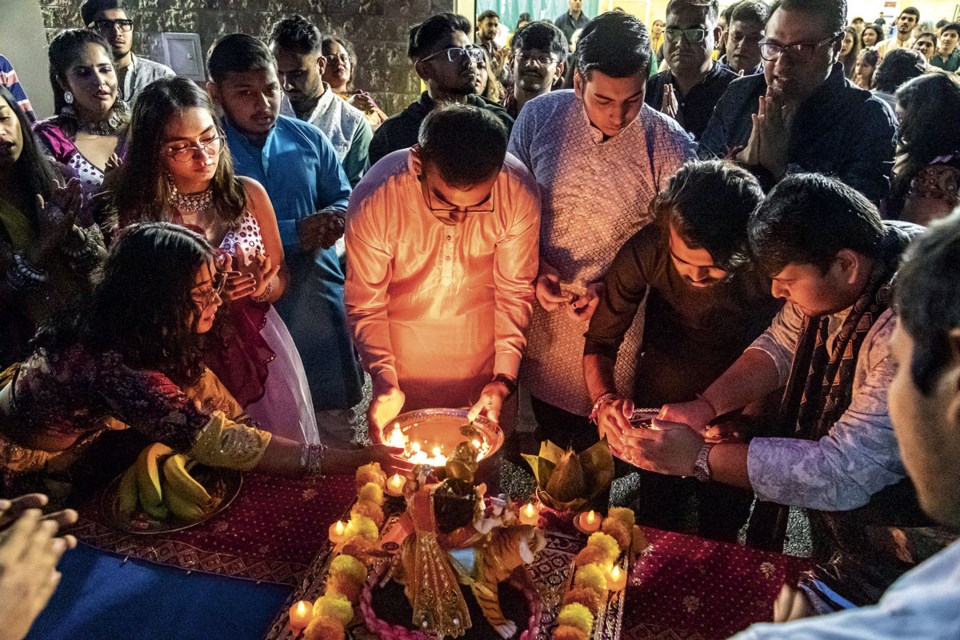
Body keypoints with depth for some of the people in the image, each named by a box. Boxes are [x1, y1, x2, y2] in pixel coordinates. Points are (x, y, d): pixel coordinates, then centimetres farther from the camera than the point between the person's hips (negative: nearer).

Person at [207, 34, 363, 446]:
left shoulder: (309, 139, 2)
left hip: (320, 303, 3)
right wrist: (295, 233, -22)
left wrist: (333, 219, -15)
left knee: (337, 417, 19)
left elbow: (345, 200, 9)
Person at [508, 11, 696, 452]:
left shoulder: (671, 146, -13)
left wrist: (611, 288, -16)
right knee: (546, 423, 20)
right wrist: (535, 271, -10)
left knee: (596, 435, 12)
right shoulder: (539, 116, -8)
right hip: (540, 308, 2)